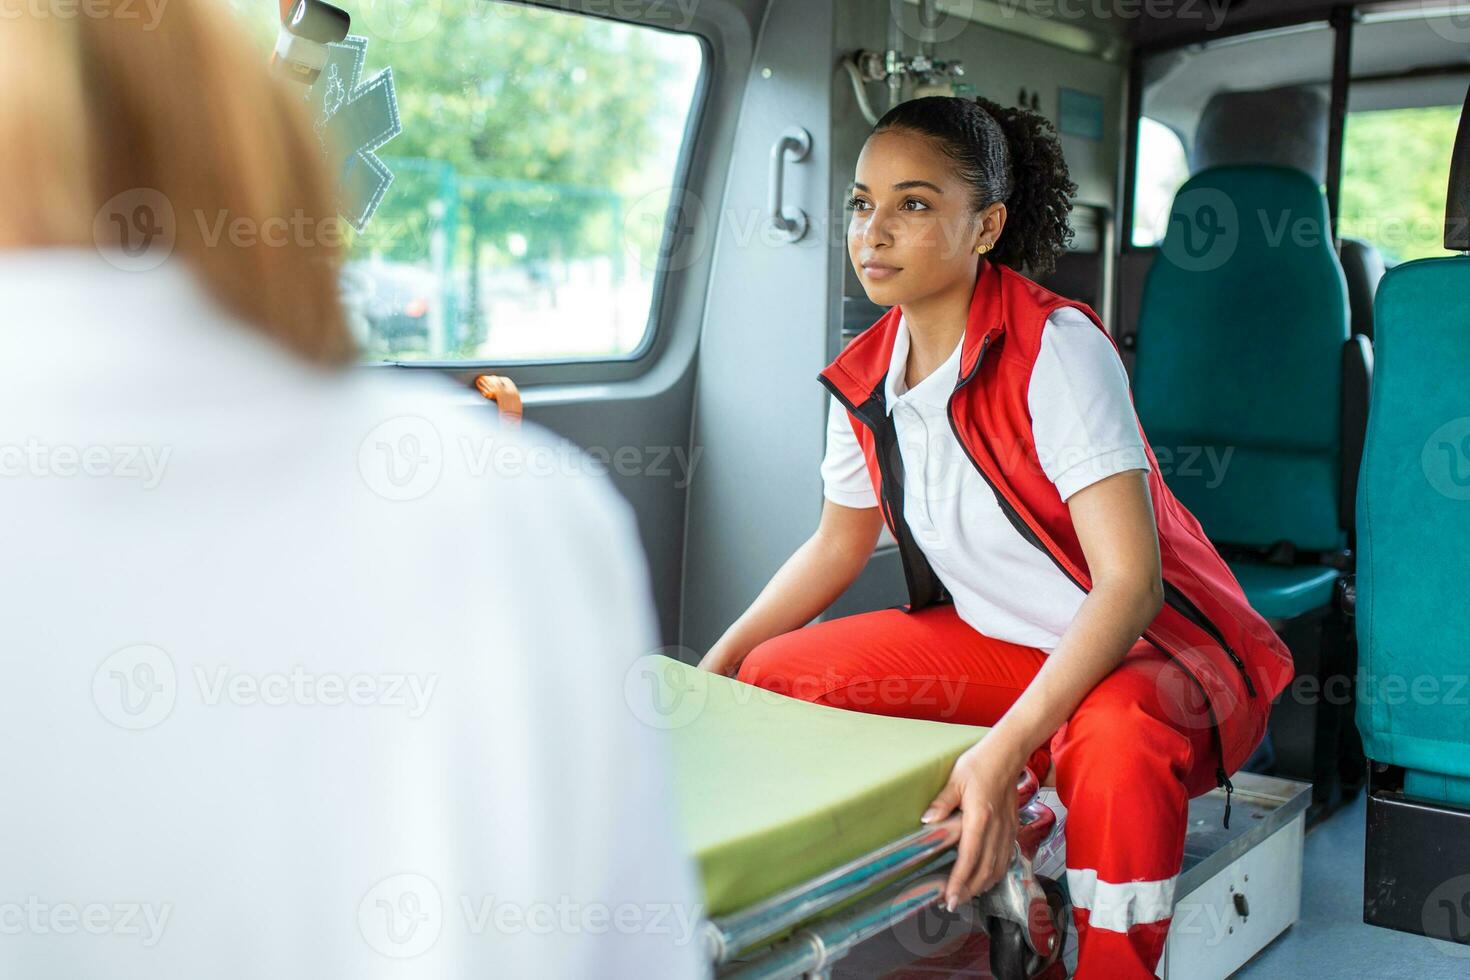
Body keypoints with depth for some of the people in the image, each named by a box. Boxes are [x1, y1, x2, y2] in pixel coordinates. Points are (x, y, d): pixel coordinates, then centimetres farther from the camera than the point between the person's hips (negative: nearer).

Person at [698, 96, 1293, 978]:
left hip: (1156, 645, -6)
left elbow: (1130, 582, -29)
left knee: (1116, 742, -40)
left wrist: (1004, 749, -40)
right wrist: (714, 667, 2)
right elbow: (839, 544, 13)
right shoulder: (865, 377, -3)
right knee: (776, 674, -4)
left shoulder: (1055, 346, -24)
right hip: (999, 642, 7)